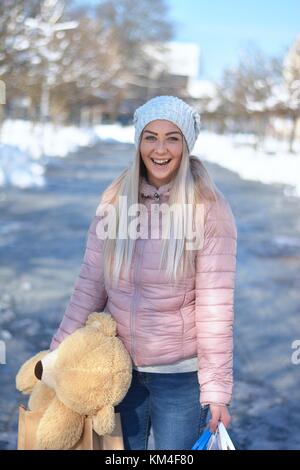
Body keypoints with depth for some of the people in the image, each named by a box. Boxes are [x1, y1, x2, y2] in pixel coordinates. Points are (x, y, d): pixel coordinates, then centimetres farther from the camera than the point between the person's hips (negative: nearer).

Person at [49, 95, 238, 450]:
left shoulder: (209, 210, -13)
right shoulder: (115, 200, -3)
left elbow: (215, 306, -14)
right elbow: (90, 284, 2)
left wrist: (216, 388, -14)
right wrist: (61, 351, 0)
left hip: (181, 374, -3)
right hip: (120, 367, 4)